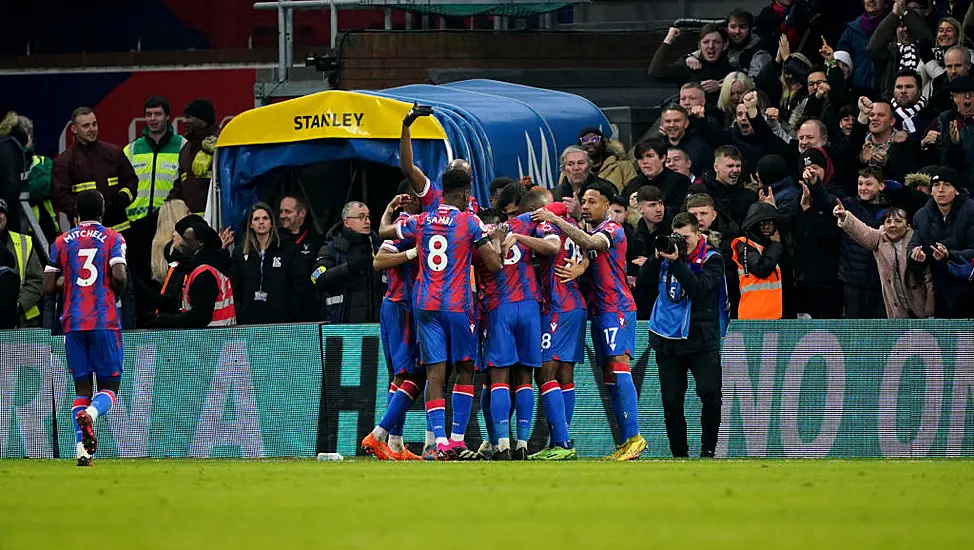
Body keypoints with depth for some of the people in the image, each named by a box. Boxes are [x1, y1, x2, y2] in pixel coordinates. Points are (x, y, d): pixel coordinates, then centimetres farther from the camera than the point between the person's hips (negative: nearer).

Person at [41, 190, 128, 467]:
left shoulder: (62, 242, 9)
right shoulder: (112, 239, 1)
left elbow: (48, 287, 7)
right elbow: (119, 275, -14)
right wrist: (115, 293, 7)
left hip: (73, 323, 2)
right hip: (105, 321, -2)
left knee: (82, 388, 8)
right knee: (109, 386, 3)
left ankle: (82, 449, -7)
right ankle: (90, 413, -31)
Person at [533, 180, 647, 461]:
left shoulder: (612, 230, -8)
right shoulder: (592, 232, 22)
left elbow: (589, 243, -27)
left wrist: (556, 220, -29)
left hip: (617, 308, -10)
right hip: (599, 310, 10)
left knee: (618, 366, -19)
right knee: (610, 378, 5)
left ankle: (634, 436, -25)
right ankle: (627, 441, 3)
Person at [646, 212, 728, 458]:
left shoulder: (711, 260, -2)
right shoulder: (668, 252, 10)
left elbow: (699, 288, -18)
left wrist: (676, 262, -22)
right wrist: (656, 259, -6)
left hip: (701, 338, -3)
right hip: (668, 339, 3)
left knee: (710, 393, -15)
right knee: (671, 401, 2)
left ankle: (708, 449, 0)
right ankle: (679, 454, 12)